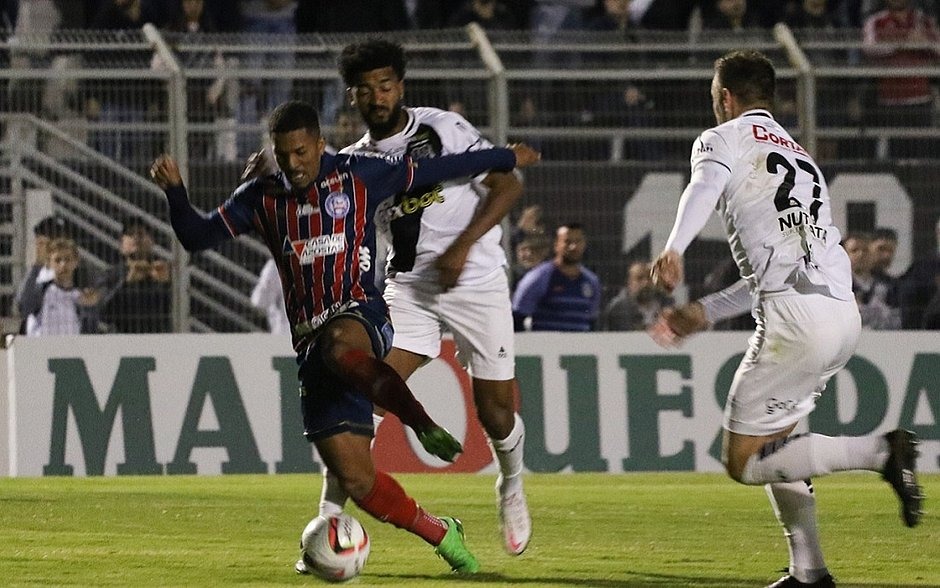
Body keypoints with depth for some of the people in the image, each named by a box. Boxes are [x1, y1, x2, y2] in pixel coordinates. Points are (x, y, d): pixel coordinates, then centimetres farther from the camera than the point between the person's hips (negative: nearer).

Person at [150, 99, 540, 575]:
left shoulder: (358, 177, 4)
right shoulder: (261, 199, 11)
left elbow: (432, 171, 13)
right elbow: (197, 236, 7)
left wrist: (505, 158, 18)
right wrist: (175, 191, -11)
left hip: (360, 317, -4)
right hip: (310, 340, 4)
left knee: (338, 349, -45)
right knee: (356, 480, -6)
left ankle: (423, 425, -39)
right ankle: (439, 535, 11)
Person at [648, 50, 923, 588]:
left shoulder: (722, 139, 8)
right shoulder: (802, 157, 31)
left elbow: (705, 188, -17)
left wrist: (675, 249, -35)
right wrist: (705, 313, 41)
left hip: (795, 319, -8)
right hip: (844, 315, 8)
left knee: (743, 461, -1)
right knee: (772, 437, 24)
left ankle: (880, 451, -16)